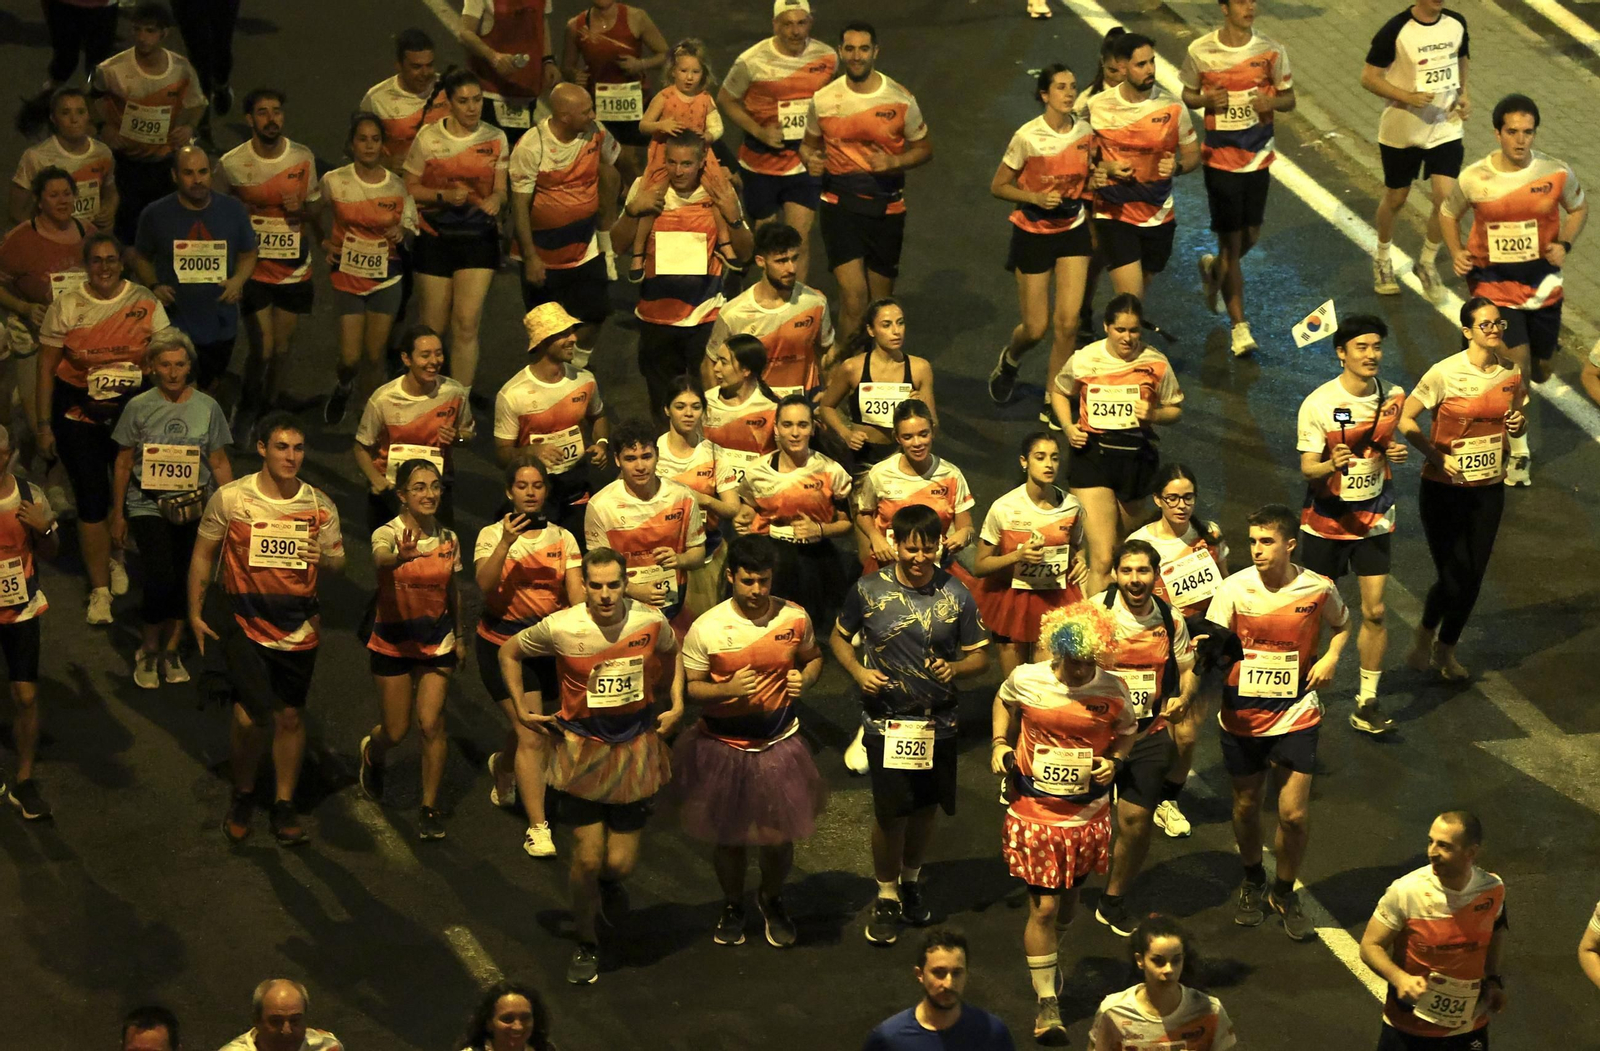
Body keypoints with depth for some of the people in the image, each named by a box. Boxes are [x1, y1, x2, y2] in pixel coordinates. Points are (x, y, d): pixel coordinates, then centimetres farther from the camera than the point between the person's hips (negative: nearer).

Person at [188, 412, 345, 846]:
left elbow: (338, 562, 4)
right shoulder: (229, 499, -7)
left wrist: (322, 559, -21)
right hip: (245, 623, -2)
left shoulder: (319, 506, -1)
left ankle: (284, 804, 26)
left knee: (291, 716, 10)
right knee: (247, 717, -9)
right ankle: (243, 794, 17)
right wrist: (195, 612, 0)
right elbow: (204, 554, 3)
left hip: (298, 626, 2)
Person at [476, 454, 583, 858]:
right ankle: (537, 827, -5)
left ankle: (503, 766, 51)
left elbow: (576, 592, -7)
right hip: (501, 641, -3)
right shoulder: (492, 535, -4)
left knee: (528, 725, 15)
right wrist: (506, 542, -33)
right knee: (531, 733, -11)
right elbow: (485, 584, -21)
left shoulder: (562, 538, 4)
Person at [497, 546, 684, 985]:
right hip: (581, 749, -1)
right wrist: (522, 708, -1)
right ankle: (585, 944, 23)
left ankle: (607, 882, 42)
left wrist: (676, 705, 4)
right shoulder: (560, 628, -17)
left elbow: (672, 653, 13)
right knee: (588, 857, -1)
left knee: (620, 862, 2)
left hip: (635, 748, 1)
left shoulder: (650, 621, -11)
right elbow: (509, 652, 2)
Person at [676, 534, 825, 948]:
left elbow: (813, 657, 10)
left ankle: (772, 901, 38)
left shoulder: (795, 618, -8)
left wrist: (804, 679, -12)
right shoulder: (706, 629, -15)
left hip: (779, 743, 1)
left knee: (779, 836, 8)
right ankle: (733, 905, 40)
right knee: (728, 836, 13)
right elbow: (691, 686, -7)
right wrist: (729, 689, -25)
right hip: (724, 747, -1)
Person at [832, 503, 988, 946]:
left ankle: (911, 883, 37)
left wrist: (956, 668, -20)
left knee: (925, 808, 13)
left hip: (937, 723, 2)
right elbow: (839, 637, 7)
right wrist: (858, 673, -12)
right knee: (890, 811, -4)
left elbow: (979, 656, 3)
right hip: (886, 721, -2)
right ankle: (886, 897, 15)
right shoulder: (868, 590, -6)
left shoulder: (956, 595, -4)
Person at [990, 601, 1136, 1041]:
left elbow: (1126, 733, 9)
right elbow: (1003, 701, 13)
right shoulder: (1027, 680, -11)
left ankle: (1046, 958, 47)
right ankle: (1047, 1003, 7)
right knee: (1043, 907, -3)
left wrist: (1115, 761, -11)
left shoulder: (1113, 692, -9)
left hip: (1088, 817, 2)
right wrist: (999, 743, -1)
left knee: (1066, 903, 18)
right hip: (1035, 814, -2)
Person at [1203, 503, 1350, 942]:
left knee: (1294, 814, -5)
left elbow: (1342, 624, 14)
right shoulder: (1234, 589, -12)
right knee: (1246, 805, 15)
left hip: (1295, 715, 0)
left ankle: (1284, 893, 20)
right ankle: (1253, 882, 41)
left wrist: (1330, 658, -4)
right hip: (1242, 714, 0)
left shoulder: (1318, 589, -8)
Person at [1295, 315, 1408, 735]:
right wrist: (1332, 465, -36)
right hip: (1325, 521, -2)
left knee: (1374, 612, -3)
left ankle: (1367, 702, 7)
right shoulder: (1318, 403, -16)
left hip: (1374, 518, 3)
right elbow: (1307, 467, -14)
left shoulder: (1393, 397, -3)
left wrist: (1395, 453, -8)